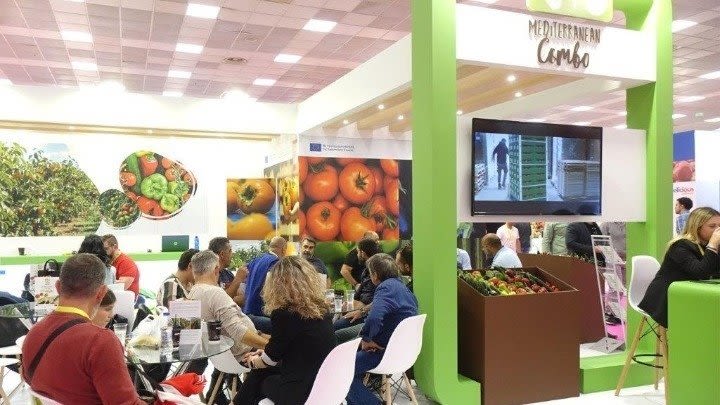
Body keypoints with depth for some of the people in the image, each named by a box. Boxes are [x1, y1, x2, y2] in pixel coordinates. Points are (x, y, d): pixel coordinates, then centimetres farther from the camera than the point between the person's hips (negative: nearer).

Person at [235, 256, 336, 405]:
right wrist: (263, 353, 26)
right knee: (261, 371, 22)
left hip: (302, 392, -6)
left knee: (259, 375, 20)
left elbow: (270, 359, -1)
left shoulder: (284, 314, -17)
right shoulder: (321, 308, 3)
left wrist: (253, 362, 19)